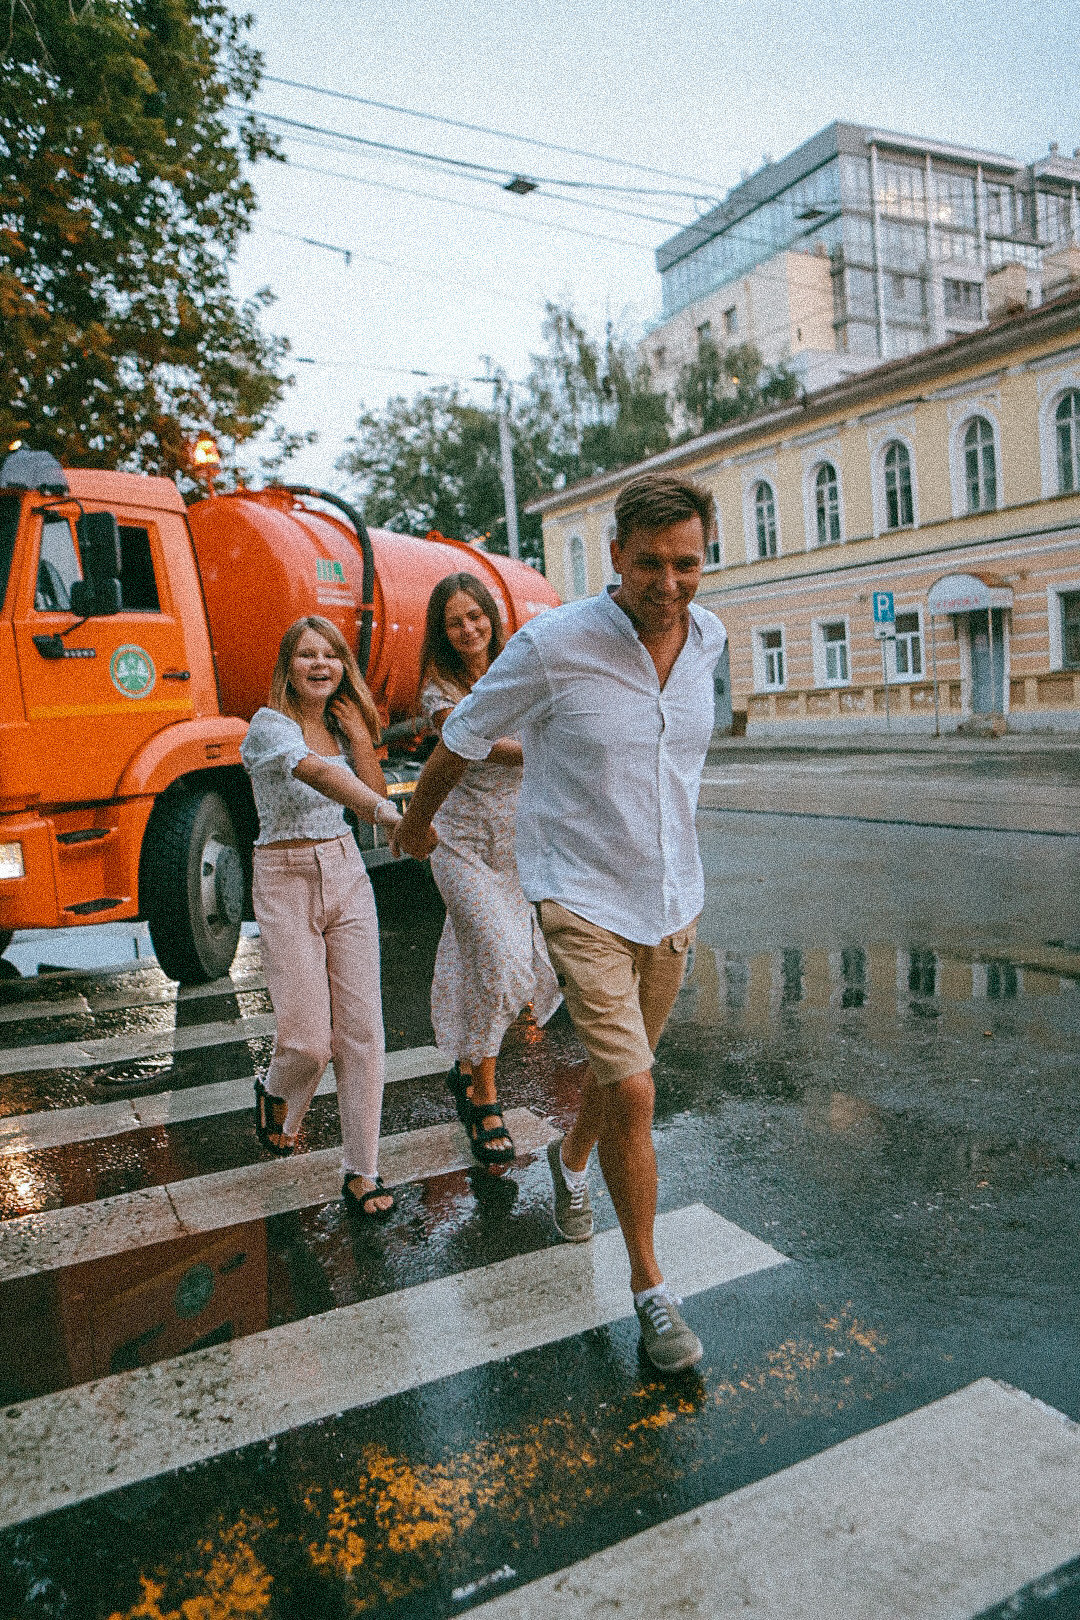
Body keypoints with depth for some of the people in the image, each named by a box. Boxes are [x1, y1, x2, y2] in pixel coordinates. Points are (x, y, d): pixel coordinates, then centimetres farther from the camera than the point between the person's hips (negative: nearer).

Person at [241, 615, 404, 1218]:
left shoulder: (343, 724, 10)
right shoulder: (270, 725, -12)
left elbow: (374, 793, 4)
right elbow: (316, 772, -33)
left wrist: (359, 737, -6)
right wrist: (388, 814, -49)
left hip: (347, 874, 5)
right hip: (287, 880, -5)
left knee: (362, 1029, 0)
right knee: (308, 1038, -4)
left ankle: (362, 1171, 9)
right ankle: (278, 1096, 34)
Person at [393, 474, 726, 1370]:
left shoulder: (709, 638, -2)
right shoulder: (552, 646, -18)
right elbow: (462, 739, -2)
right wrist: (415, 825, 12)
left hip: (672, 897, 6)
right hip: (583, 900, -5)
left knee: (625, 1064, 22)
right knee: (633, 1094, -8)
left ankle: (572, 1155, 54)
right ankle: (650, 1286, 13)